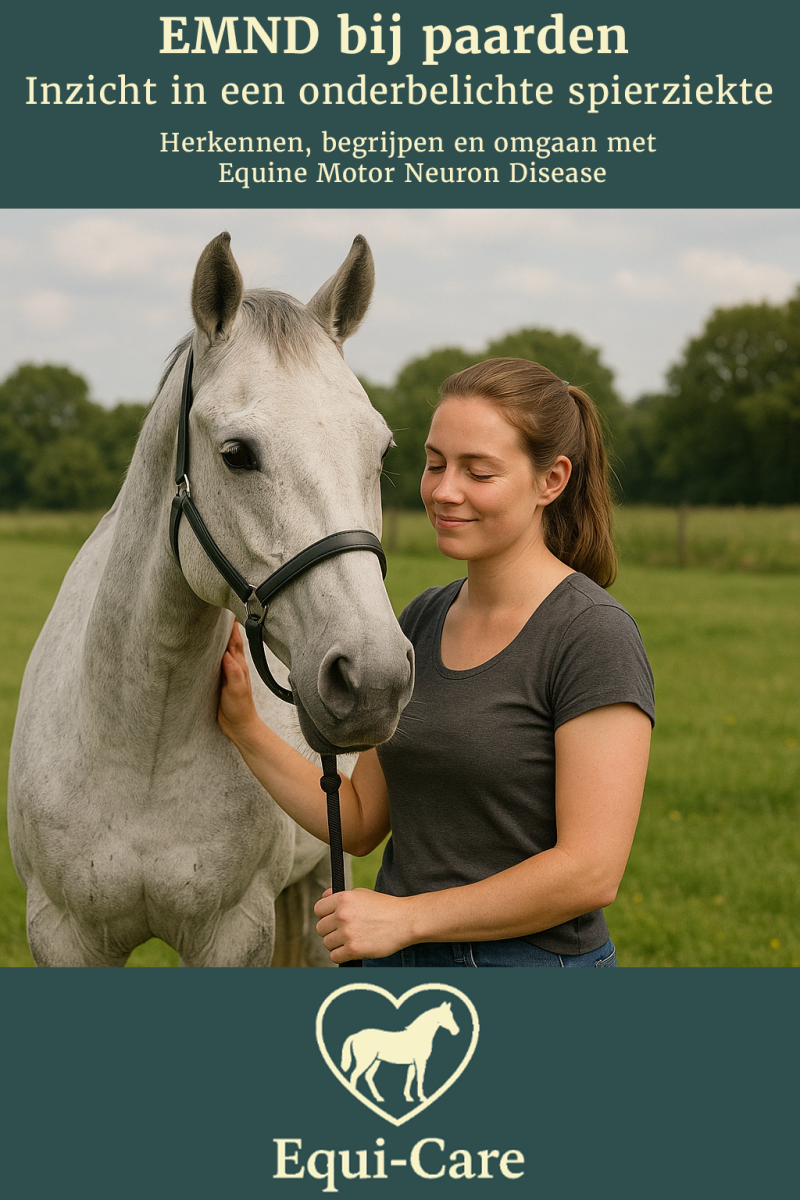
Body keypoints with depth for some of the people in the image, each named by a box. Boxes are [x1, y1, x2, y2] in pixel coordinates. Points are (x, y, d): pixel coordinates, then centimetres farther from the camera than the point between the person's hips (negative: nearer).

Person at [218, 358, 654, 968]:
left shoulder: (594, 636, -16)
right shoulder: (425, 619, 6)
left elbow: (592, 872, -21)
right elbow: (359, 823, 9)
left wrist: (405, 917, -18)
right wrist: (245, 728, -2)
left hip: (529, 962, -6)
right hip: (395, 962, 7)